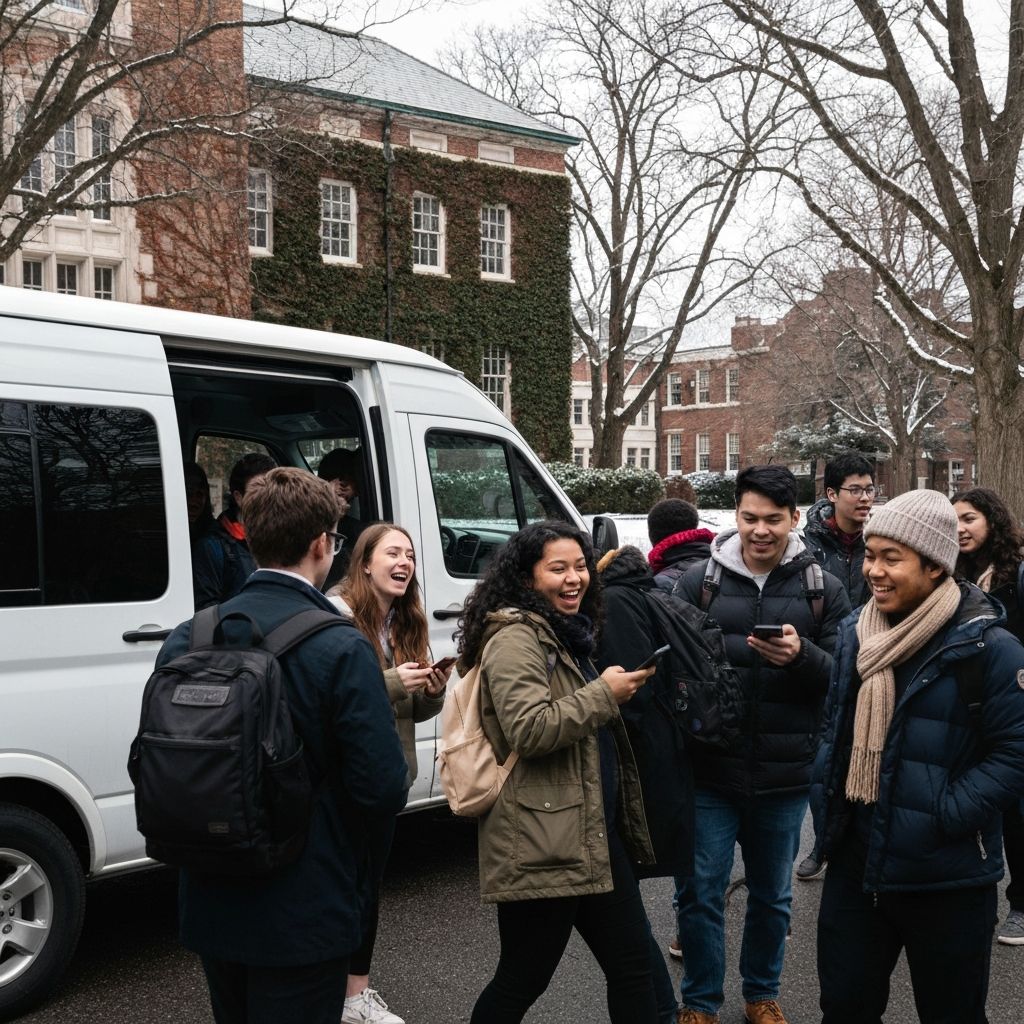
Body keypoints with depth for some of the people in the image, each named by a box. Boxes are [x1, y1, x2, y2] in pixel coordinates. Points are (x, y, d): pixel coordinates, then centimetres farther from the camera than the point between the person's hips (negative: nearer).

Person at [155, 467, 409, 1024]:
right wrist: (352, 852, 2)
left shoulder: (186, 639, -4)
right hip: (304, 915, -5)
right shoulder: (342, 649, -19)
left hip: (210, 905, 6)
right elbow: (382, 785, -19)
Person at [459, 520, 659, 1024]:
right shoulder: (515, 638, -15)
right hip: (543, 844, -10)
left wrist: (619, 687, 17)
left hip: (595, 833, 10)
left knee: (633, 962, 15)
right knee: (522, 981, 3)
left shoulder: (568, 633, 16)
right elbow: (529, 730, -26)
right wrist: (604, 694, -18)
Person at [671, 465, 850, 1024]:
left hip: (785, 775, 1)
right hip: (710, 769, -1)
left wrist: (801, 655, -21)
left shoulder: (824, 590, 2)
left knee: (773, 895, 17)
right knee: (700, 893, 6)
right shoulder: (699, 579, -2)